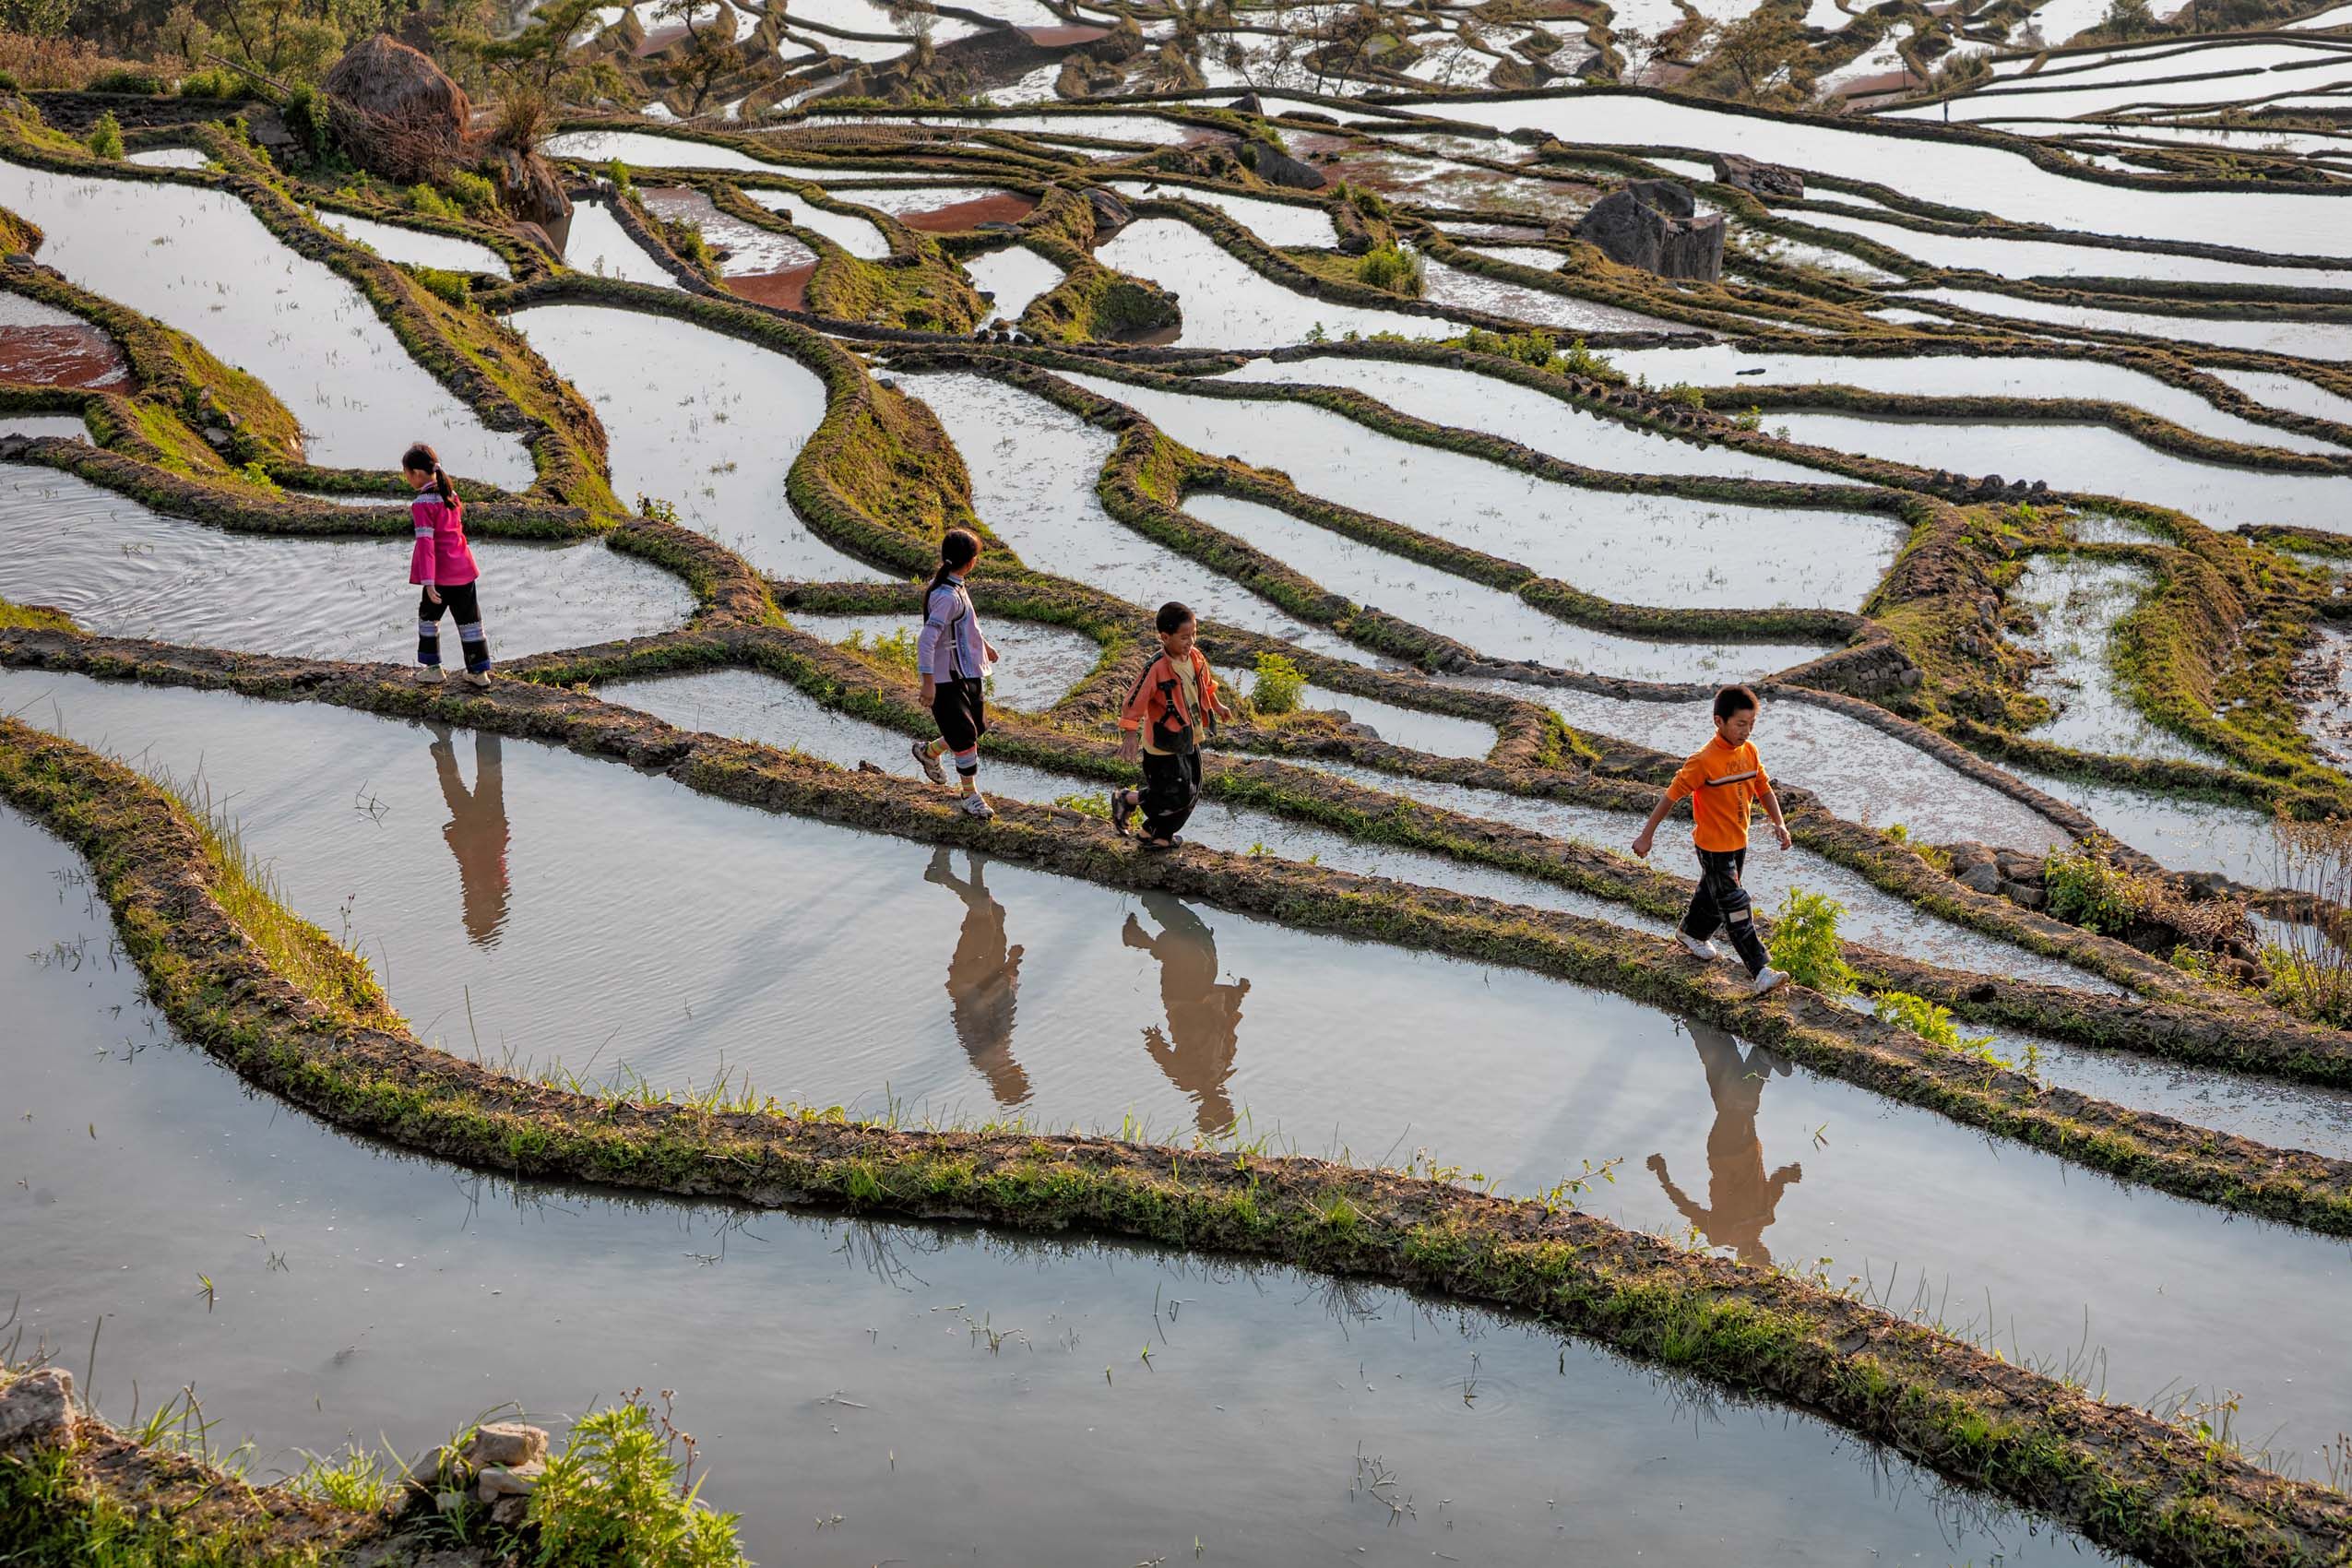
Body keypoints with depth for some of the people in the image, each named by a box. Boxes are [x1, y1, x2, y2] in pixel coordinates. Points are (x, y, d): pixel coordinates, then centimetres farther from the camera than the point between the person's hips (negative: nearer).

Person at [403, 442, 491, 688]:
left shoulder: (422, 505, -16)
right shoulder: (451, 495, 7)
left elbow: (426, 543, -20)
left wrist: (428, 582, -22)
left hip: (441, 575, -6)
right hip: (464, 570, 6)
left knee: (428, 616, 14)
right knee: (469, 619, 12)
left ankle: (432, 668, 19)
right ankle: (479, 671, 15)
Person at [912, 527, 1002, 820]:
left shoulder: (954, 588, 6)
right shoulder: (947, 596, -25)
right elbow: (926, 641, -29)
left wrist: (983, 644, 38)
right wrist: (928, 683, -28)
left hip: (969, 674, 10)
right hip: (949, 680, -10)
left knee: (977, 727, 19)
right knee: (965, 736, -1)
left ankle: (929, 751, 40)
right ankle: (971, 796, 13)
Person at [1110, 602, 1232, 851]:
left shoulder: (1195, 657, -4)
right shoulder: (1156, 668, -28)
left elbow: (1205, 684, 18)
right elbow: (1135, 701, -23)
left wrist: (1217, 705, 23)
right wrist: (1130, 735, -25)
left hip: (1190, 740, 8)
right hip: (1164, 746, -8)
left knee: (1190, 794, 15)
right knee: (1178, 795, -4)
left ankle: (1160, 835, 34)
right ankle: (1126, 799, 18)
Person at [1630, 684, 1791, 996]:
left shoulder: (1749, 751, -2)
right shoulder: (1704, 760, -24)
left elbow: (1764, 789, 7)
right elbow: (1671, 796, -19)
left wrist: (1779, 823, -8)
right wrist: (1647, 835, -15)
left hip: (1738, 842, 8)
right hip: (1713, 847, -8)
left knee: (1714, 893, 26)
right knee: (1736, 907, -9)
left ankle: (1692, 933, 53)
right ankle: (1759, 973, -10)